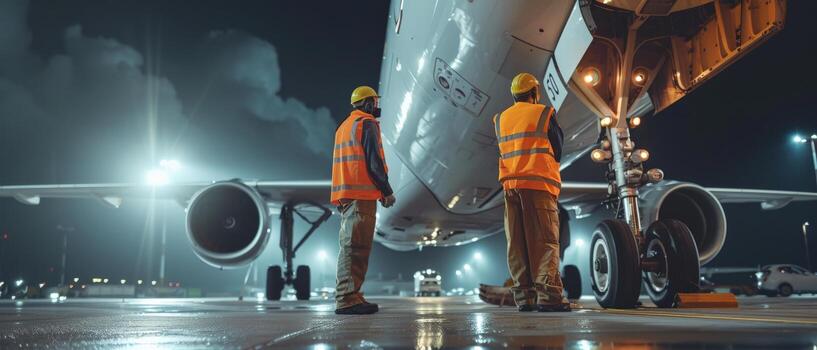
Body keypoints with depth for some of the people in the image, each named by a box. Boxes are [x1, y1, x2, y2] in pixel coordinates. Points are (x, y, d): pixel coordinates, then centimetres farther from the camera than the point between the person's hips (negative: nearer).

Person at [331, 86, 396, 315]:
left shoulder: (344, 126, 25)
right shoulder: (367, 123, -4)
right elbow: (374, 161, -13)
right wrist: (387, 191, -7)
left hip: (344, 194, 10)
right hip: (362, 194, -9)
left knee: (350, 246, 11)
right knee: (356, 247, -12)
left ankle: (349, 297, 15)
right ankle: (348, 299, -15)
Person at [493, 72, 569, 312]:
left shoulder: (500, 119, 16)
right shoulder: (544, 113, 3)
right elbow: (557, 150, 9)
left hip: (510, 184, 5)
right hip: (539, 184, -4)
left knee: (517, 243, 5)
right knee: (546, 241, -6)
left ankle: (524, 296, 2)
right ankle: (548, 294, -15)